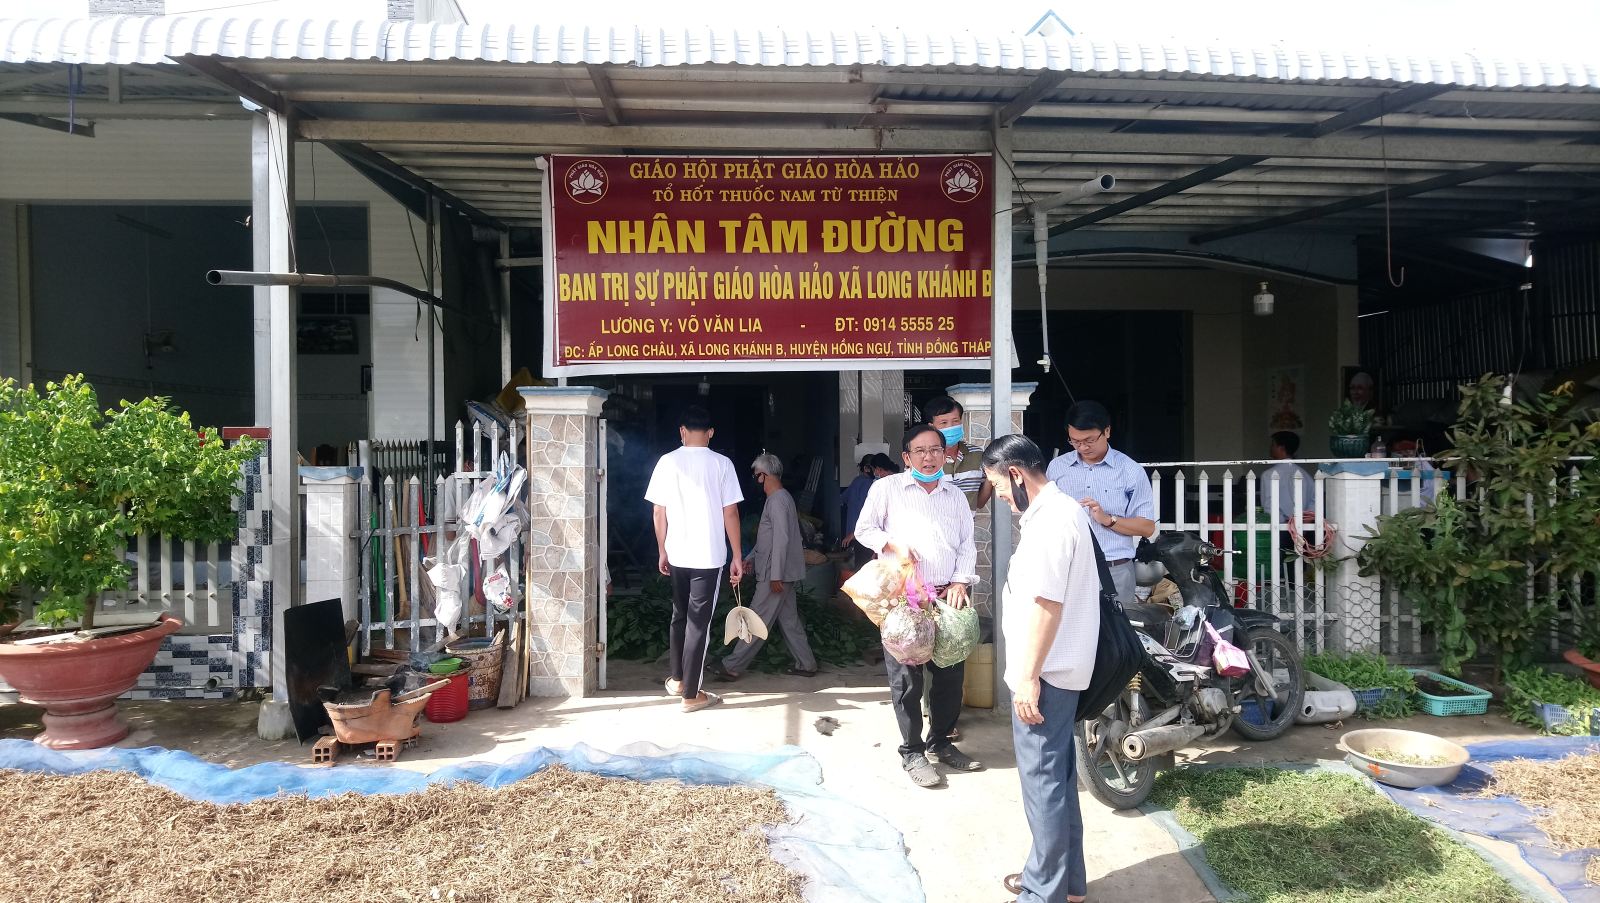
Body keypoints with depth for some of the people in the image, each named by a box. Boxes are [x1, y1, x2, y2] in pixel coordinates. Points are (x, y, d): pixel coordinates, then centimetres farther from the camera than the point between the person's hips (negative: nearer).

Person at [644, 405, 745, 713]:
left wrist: (662, 551, 13)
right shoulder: (722, 464, -6)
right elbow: (730, 513, -6)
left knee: (679, 616, 20)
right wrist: (737, 556, 0)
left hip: (677, 555, 3)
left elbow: (659, 512, 2)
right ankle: (691, 694, 7)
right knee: (699, 623, 2)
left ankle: (677, 679, 33)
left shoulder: (667, 462, -1)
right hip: (709, 556, -3)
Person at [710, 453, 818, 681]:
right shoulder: (780, 498, 15)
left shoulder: (778, 501, -17)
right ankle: (805, 664, 19)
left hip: (776, 573, -10)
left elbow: (781, 540, -23)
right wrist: (752, 557, 20)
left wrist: (775, 576, -23)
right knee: (788, 619, 14)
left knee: (757, 620, -4)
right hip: (783, 573, 10)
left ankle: (733, 666, 1)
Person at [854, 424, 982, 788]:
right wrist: (892, 544, -14)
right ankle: (912, 752, 11)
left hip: (947, 596, 5)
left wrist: (960, 582, -4)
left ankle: (940, 742, 26)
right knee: (906, 676, -1)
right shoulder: (887, 488, 1)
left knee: (951, 673, 9)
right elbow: (864, 530, 4)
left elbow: (967, 545, 11)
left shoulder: (955, 495, 15)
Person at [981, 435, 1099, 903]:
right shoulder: (1060, 509, 13)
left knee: (1042, 780, -1)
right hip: (1057, 668, 11)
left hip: (1044, 672, -11)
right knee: (1057, 776, 18)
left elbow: (1046, 603, -24)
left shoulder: (1049, 520, -20)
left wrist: (1028, 676, -21)